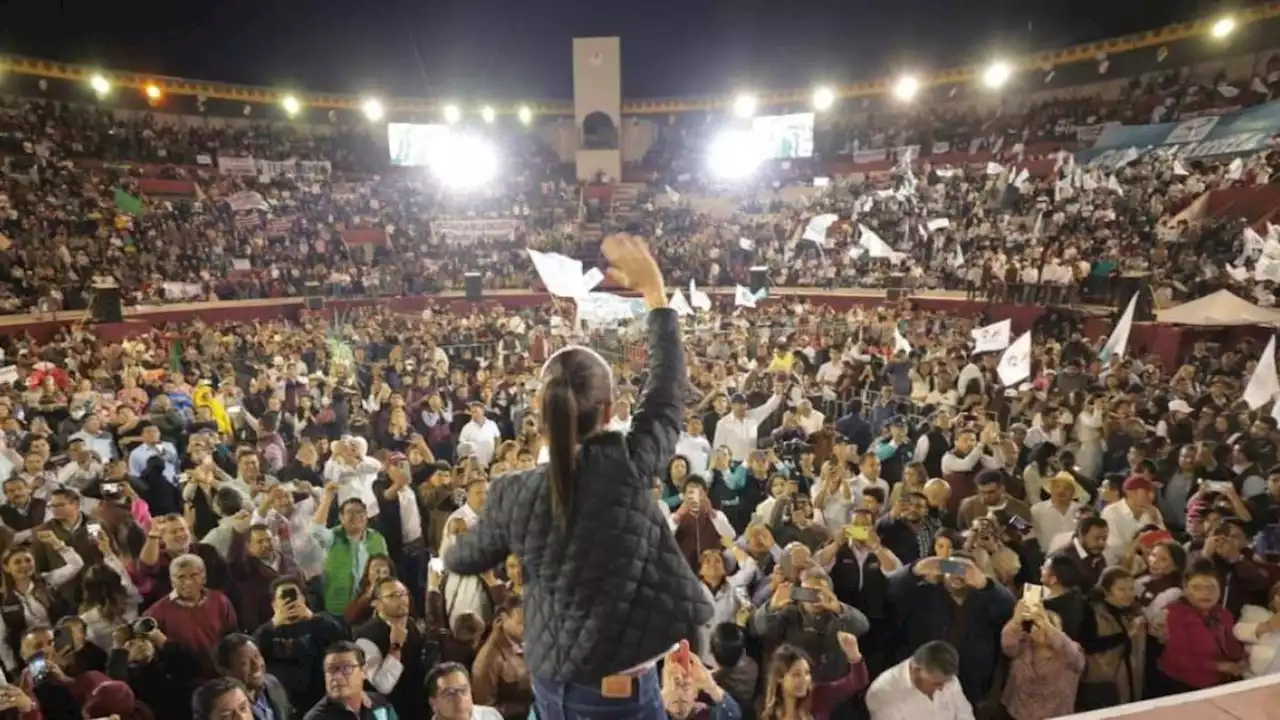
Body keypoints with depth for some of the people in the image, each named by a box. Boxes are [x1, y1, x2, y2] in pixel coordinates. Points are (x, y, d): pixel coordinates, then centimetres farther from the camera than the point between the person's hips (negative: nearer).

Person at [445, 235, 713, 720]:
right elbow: (669, 388, -8)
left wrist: (449, 551, 33)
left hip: (551, 678, 4)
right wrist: (654, 289, 0)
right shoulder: (629, 466, -22)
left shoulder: (515, 494, -12)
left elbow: (464, 561, 8)